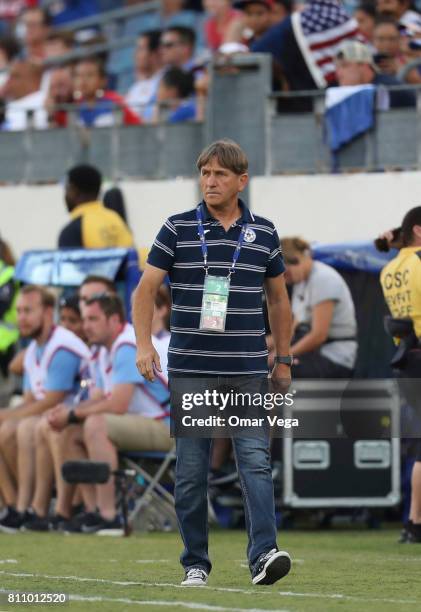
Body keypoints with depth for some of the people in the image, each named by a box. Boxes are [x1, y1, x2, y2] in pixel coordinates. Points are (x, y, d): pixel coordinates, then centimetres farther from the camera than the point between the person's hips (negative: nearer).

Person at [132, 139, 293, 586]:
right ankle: (195, 563, 10)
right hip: (190, 369, -1)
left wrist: (283, 359, 14)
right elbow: (146, 288, 0)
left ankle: (263, 555, -18)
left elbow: (278, 298, 16)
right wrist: (144, 345, -13)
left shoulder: (263, 232, 8)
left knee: (256, 462, -11)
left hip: (248, 370, 1)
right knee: (191, 470, 3)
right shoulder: (177, 229, 2)